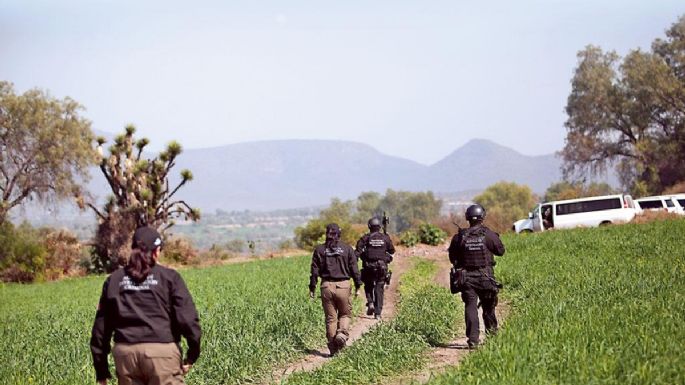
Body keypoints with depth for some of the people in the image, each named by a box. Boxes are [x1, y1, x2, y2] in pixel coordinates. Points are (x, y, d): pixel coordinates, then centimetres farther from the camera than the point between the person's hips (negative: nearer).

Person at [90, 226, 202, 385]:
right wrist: (193, 354, 3)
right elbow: (187, 317, -6)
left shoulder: (114, 280, 14)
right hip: (162, 350, -4)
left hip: (125, 351, 4)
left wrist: (101, 370, 19)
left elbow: (101, 326, 14)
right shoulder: (169, 277, 3)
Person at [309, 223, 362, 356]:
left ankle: (333, 348, 10)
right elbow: (354, 269, 1)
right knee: (345, 314, 15)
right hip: (343, 285, -1)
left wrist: (312, 288, 8)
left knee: (330, 317, 9)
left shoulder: (319, 249, 4)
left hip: (326, 286, 1)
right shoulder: (347, 248, 2)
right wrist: (357, 286, 8)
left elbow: (315, 271, 3)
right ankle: (342, 334, -13)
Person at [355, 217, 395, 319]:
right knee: (379, 289, 5)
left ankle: (370, 303, -2)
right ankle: (378, 313, 0)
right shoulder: (385, 238, 2)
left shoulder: (366, 238, -3)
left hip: (369, 268, -1)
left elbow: (358, 252, -9)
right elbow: (392, 251, 11)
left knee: (368, 286, 21)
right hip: (382, 267, 1)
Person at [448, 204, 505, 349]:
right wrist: (495, 237, 18)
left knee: (470, 307, 0)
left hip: (467, 277, 0)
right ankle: (492, 333, 29)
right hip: (485, 276, 0)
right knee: (488, 306, 16)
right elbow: (501, 250, 4)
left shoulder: (459, 237, -4)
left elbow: (453, 258, 4)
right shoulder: (488, 234, -9)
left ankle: (473, 339, -10)